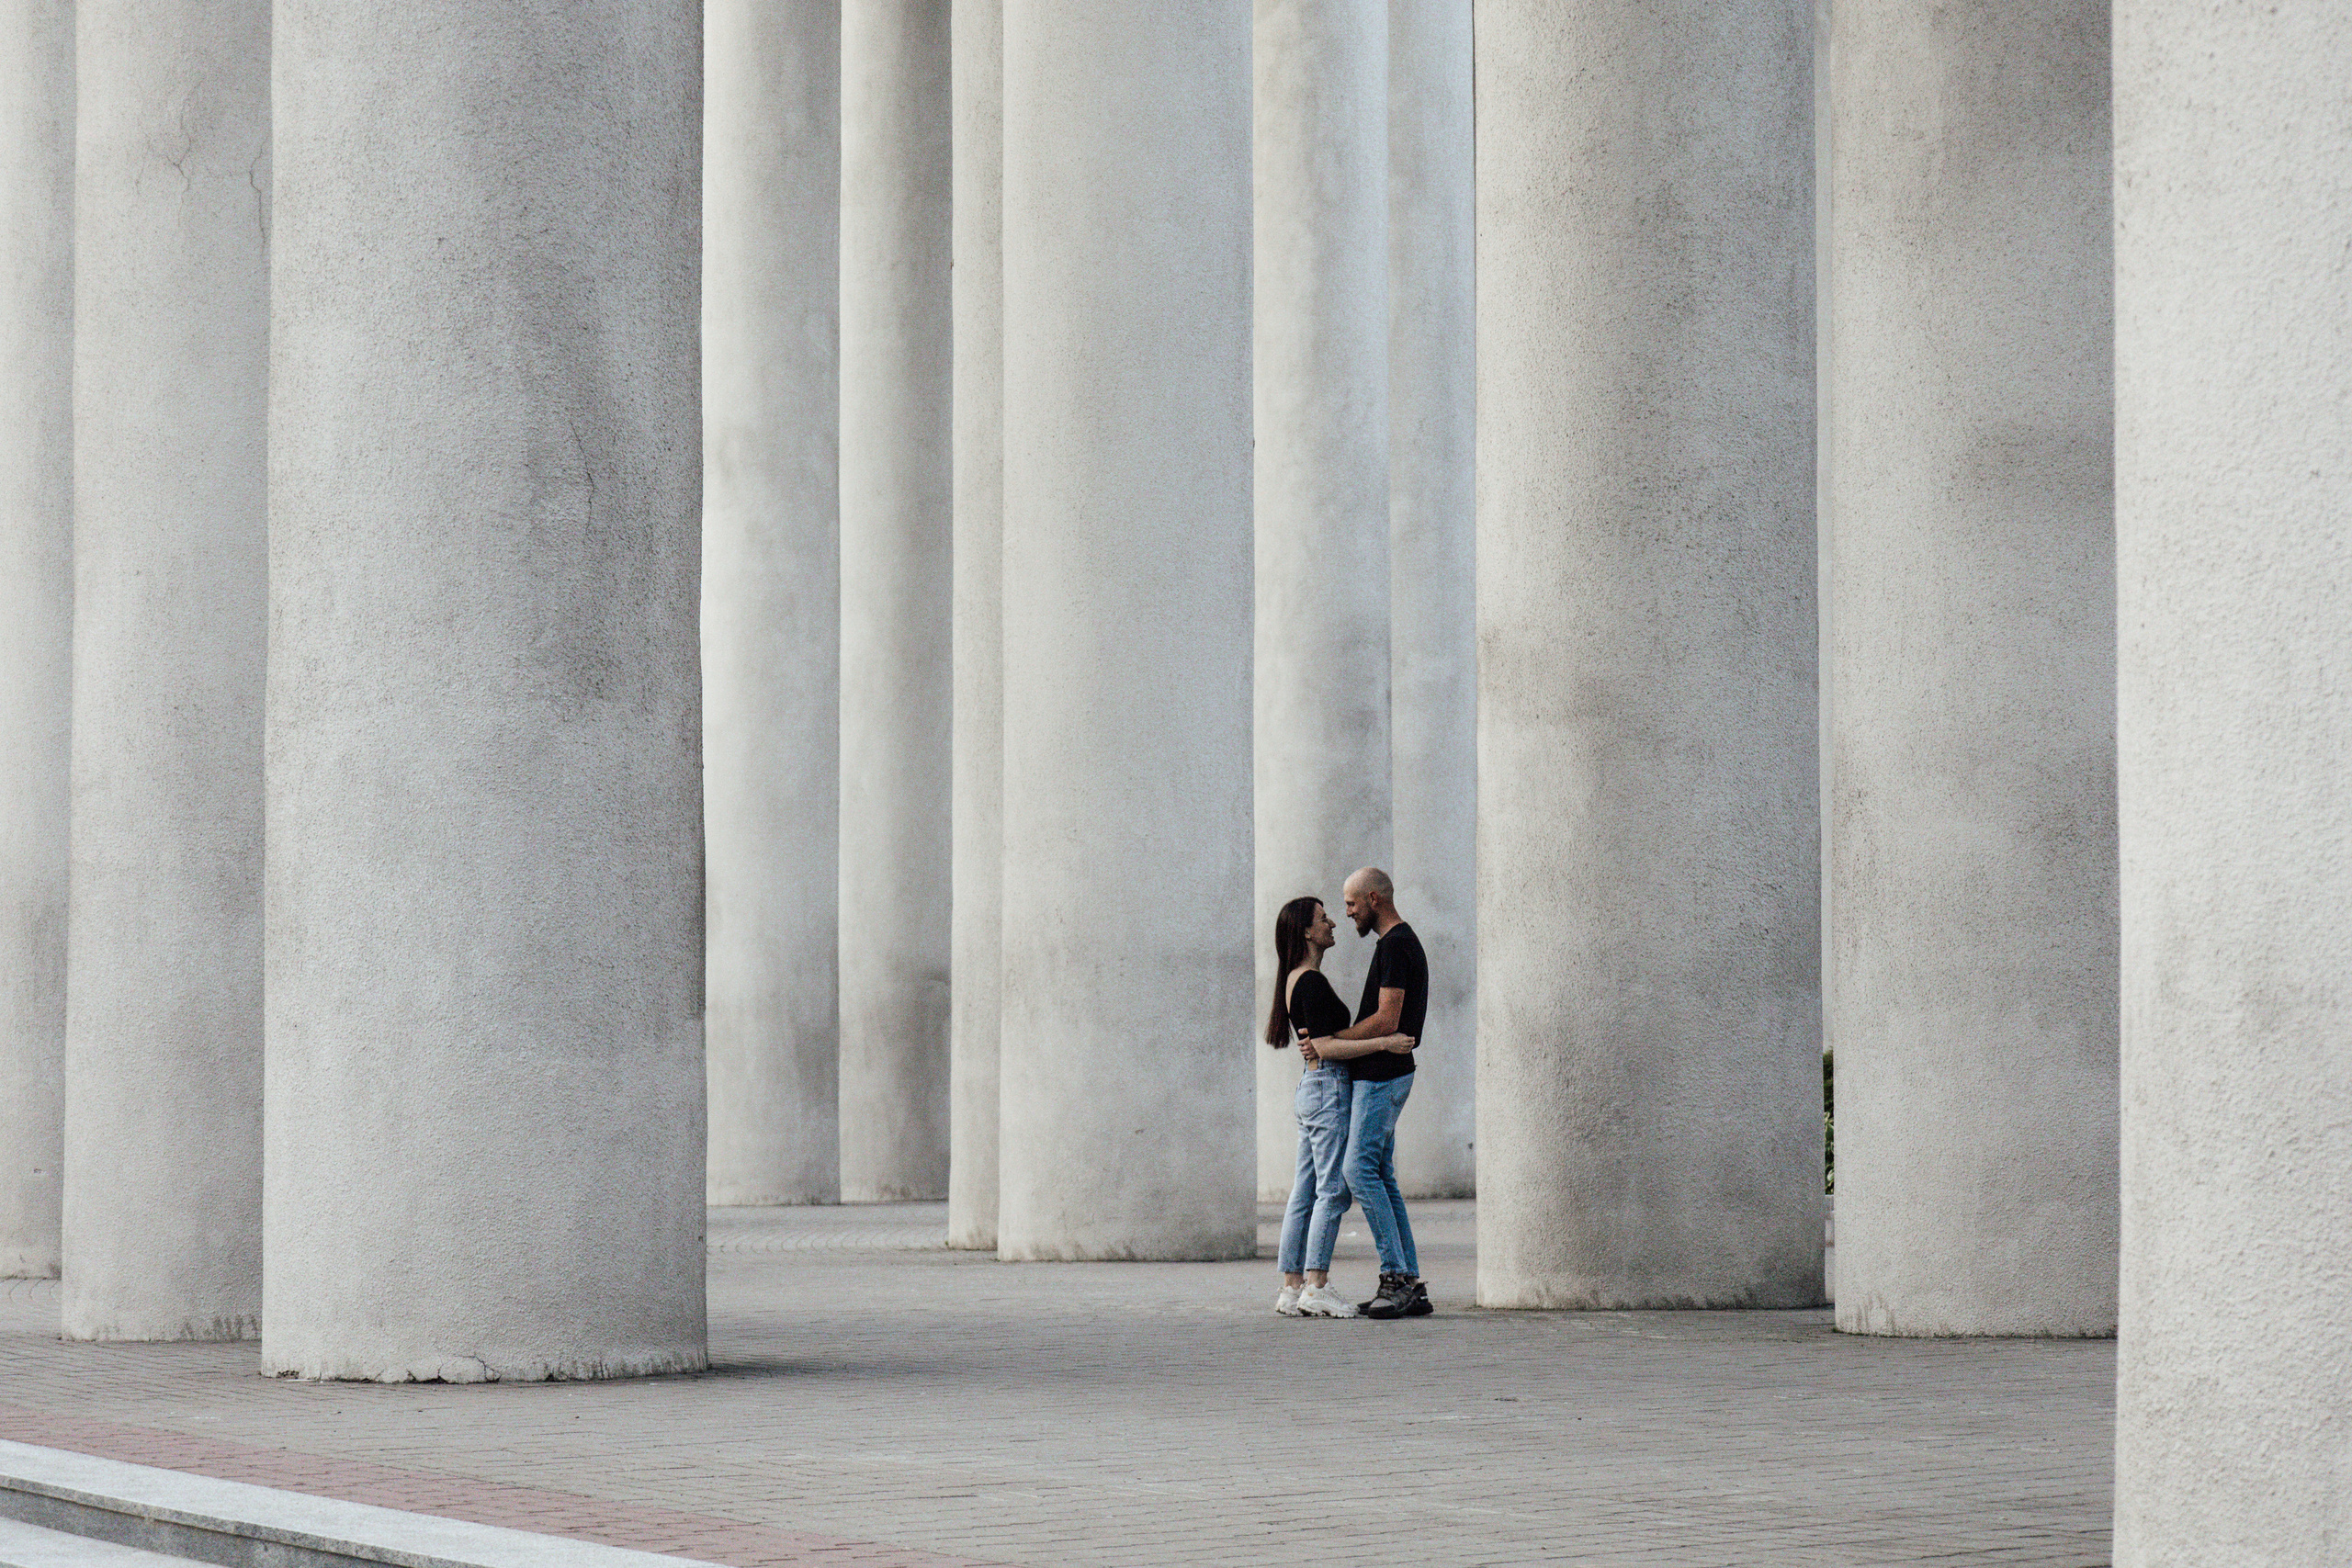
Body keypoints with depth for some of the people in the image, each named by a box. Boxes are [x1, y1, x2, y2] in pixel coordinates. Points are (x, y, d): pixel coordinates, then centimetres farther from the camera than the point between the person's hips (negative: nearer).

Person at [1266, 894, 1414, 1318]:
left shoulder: (1295, 980, 16)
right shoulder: (1312, 982, -14)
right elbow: (1328, 1047, -19)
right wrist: (1384, 1043, -22)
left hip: (1311, 1088, 10)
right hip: (1329, 1087, -10)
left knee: (1305, 1192, 7)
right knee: (1333, 1188, -9)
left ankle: (1292, 1288, 6)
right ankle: (1317, 1287, -12)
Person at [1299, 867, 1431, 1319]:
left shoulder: (1395, 946, -14)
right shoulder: (1404, 942, 19)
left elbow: (1387, 1021, -20)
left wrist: (1331, 1043, -12)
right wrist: (1334, 1043, 19)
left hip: (1380, 1076, -11)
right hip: (1384, 1074, 11)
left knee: (1361, 1170, -14)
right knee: (1382, 1177, 8)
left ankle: (1396, 1277, -16)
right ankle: (1411, 1287, 6)